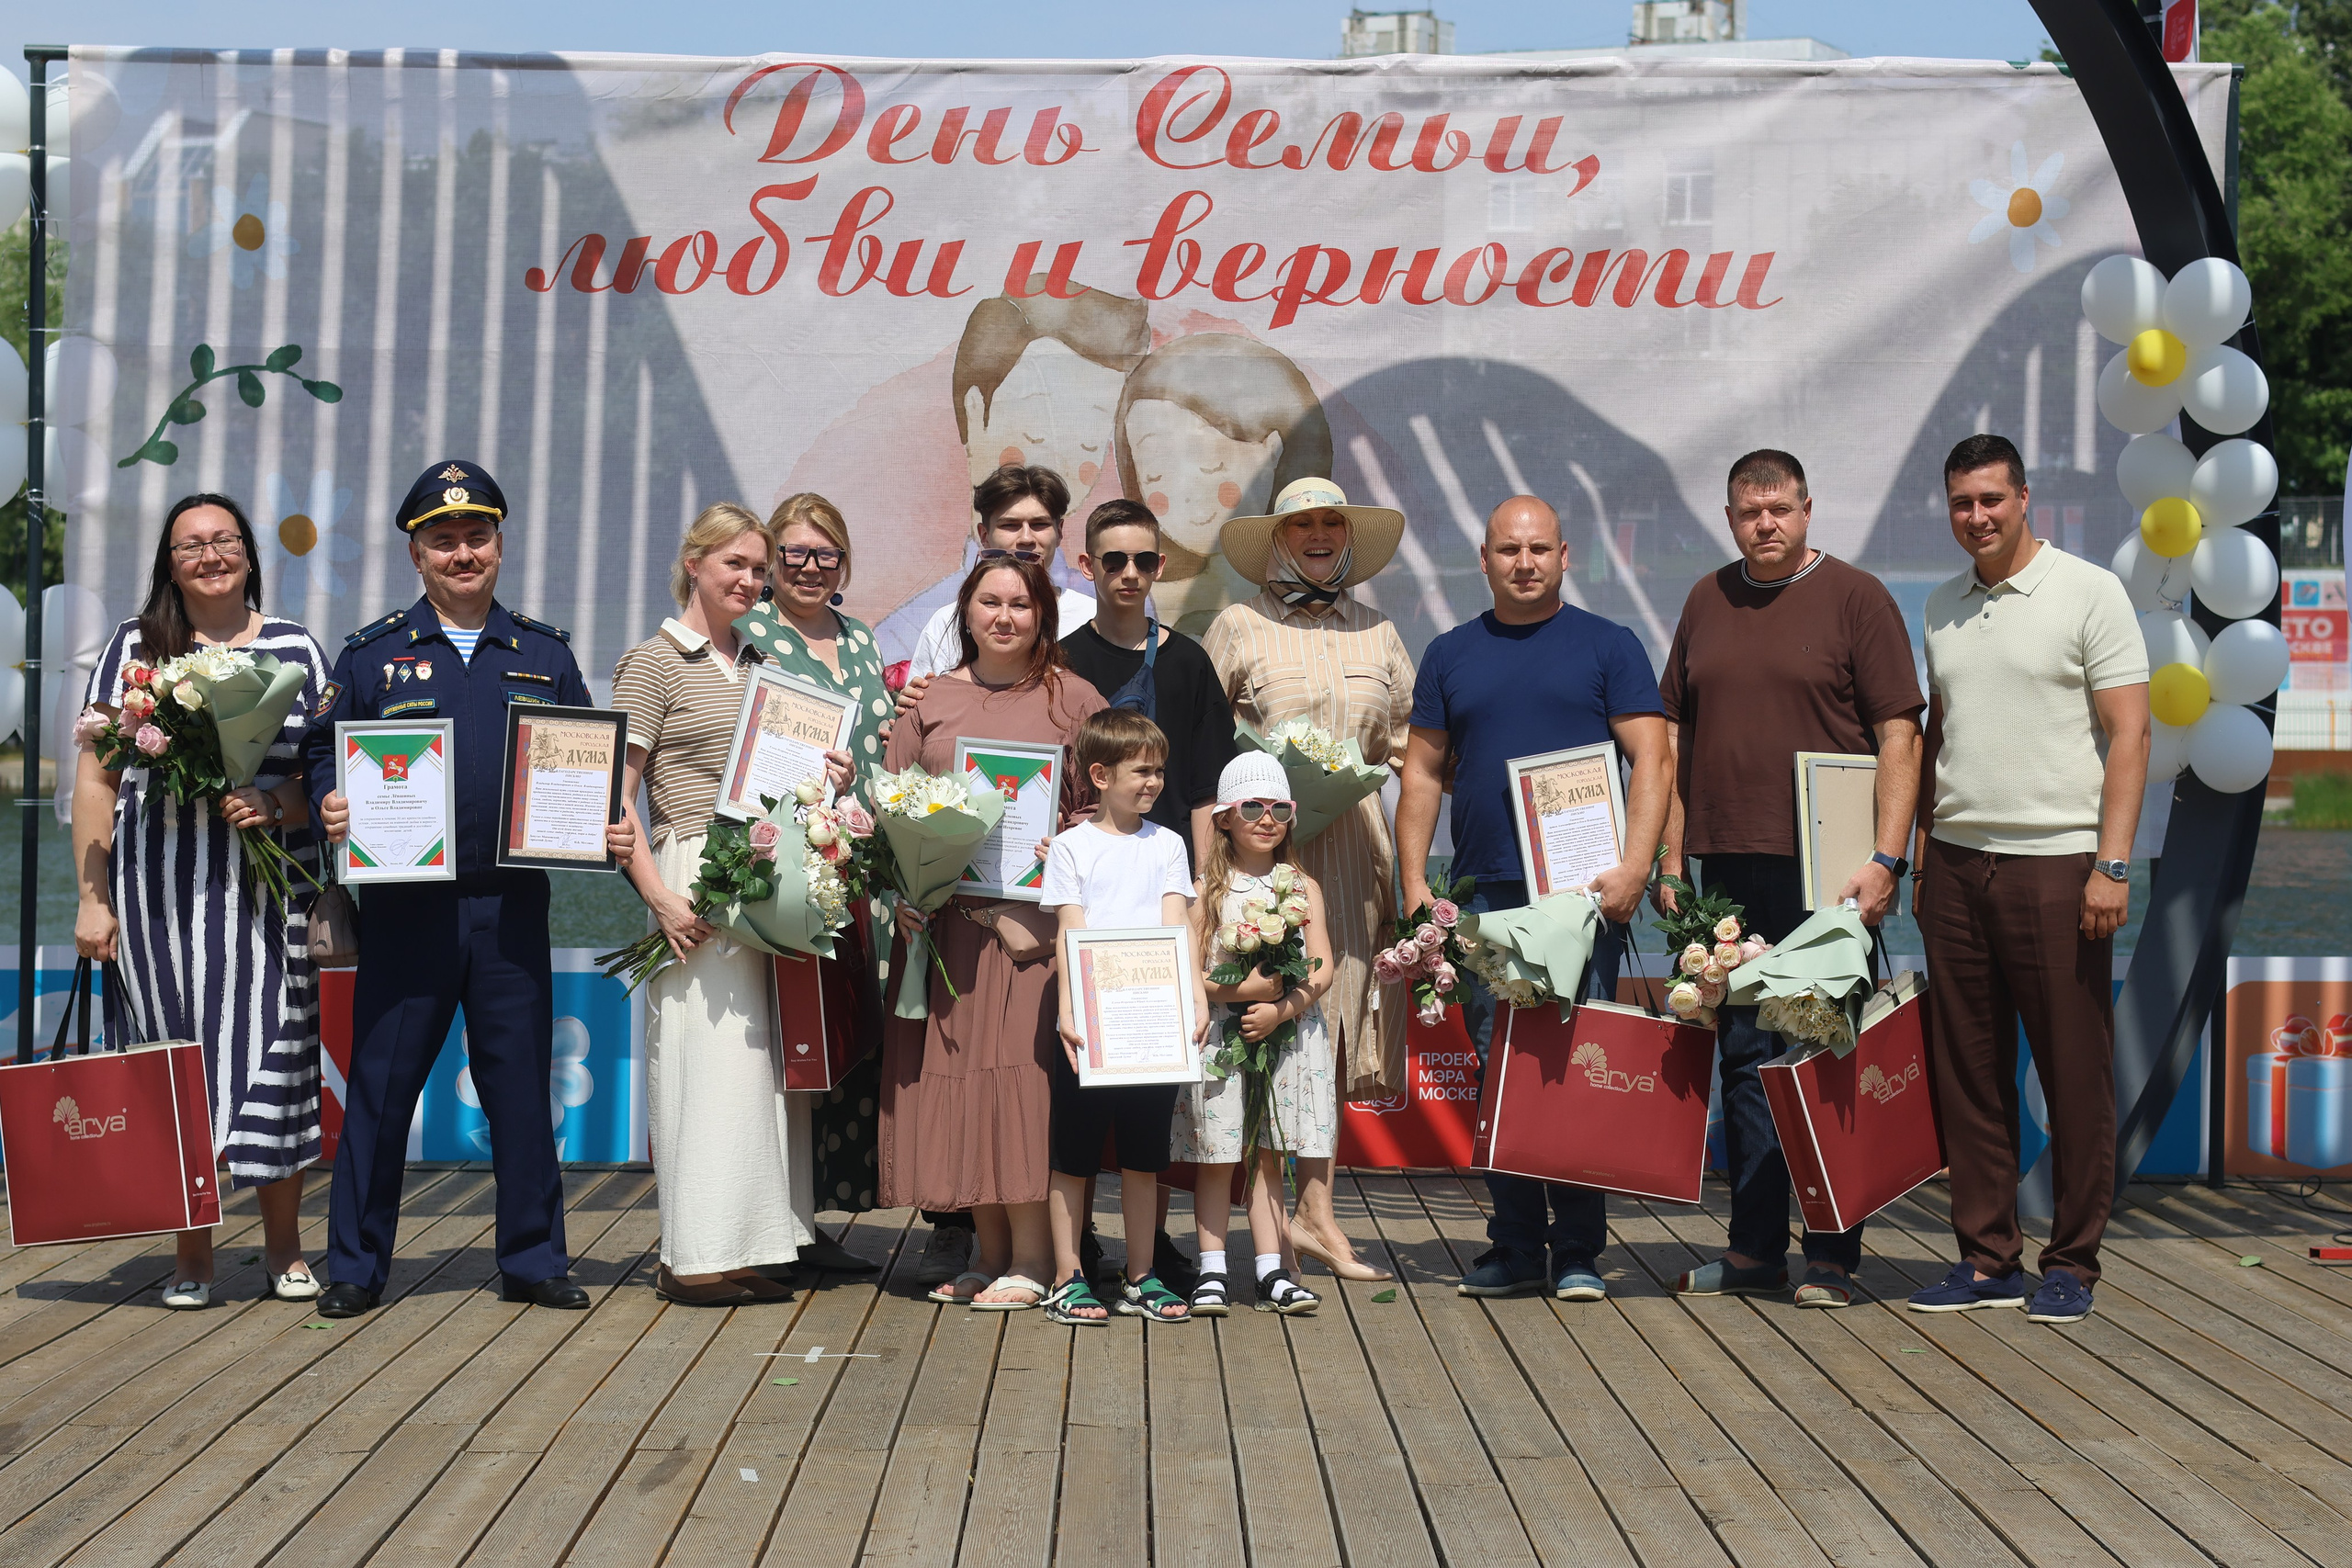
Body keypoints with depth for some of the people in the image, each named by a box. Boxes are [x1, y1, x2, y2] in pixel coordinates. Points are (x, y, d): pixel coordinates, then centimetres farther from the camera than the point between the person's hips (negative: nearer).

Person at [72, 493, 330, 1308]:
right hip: (159, 888, 0)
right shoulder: (135, 646, 9)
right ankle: (192, 1255, 12)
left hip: (267, 886, 0)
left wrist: (278, 804, -13)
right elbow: (96, 779, 7)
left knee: (272, 1050, 0)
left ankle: (283, 1246, 14)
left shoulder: (296, 650, 10)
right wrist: (93, 898, 1)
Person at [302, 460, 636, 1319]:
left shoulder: (545, 654, 12)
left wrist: (609, 828, -5)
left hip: (512, 905, 1)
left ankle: (533, 1259, 17)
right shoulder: (372, 652, 8)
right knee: (380, 1083, 3)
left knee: (520, 1082, 6)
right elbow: (322, 754, 8)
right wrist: (329, 807, -13)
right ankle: (355, 1265, 15)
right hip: (406, 902, -1)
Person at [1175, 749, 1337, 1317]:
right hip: (1217, 1036, -2)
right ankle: (1212, 1272, 10)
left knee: (1266, 1157, 7)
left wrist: (1281, 1009, -15)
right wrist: (1244, 988, -18)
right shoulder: (1205, 889, 0)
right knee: (1216, 1157, 2)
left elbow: (1322, 970, 0)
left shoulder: (1303, 888, 8)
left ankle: (1273, 1274, 10)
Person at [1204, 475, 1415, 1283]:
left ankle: (1315, 1210, 9)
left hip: (1349, 840, 4)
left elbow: (1406, 737, 20)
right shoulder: (1239, 626, 7)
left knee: (1334, 1019, 3)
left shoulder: (1376, 632, 17)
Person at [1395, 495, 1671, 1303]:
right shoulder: (1450, 656, 15)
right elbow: (1423, 772, 14)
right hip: (1483, 894, 3)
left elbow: (1651, 760, 0)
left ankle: (1579, 1252, 6)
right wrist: (1414, 883, 4)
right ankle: (1515, 1245, 14)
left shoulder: (1607, 646, 6)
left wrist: (1633, 867, -12)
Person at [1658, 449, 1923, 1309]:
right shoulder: (1706, 601, 14)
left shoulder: (1856, 596, 0)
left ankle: (1833, 1254, 8)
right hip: (1729, 866, 5)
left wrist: (1886, 858, -13)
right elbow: (1675, 735, 15)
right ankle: (1754, 1245, 17)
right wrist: (1670, 858, 9)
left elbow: (1899, 736, -5)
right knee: (1744, 1057, 8)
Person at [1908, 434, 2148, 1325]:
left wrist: (2112, 863, -13)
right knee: (1967, 1072, 7)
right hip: (1958, 862, 5)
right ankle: (1987, 1259, 16)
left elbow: (2128, 733, -6)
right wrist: (1923, 856, 14)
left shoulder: (2089, 592, -2)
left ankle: (2072, 1264, 11)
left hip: (2056, 863, -5)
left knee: (2075, 1074, 0)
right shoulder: (1942, 608, 15)